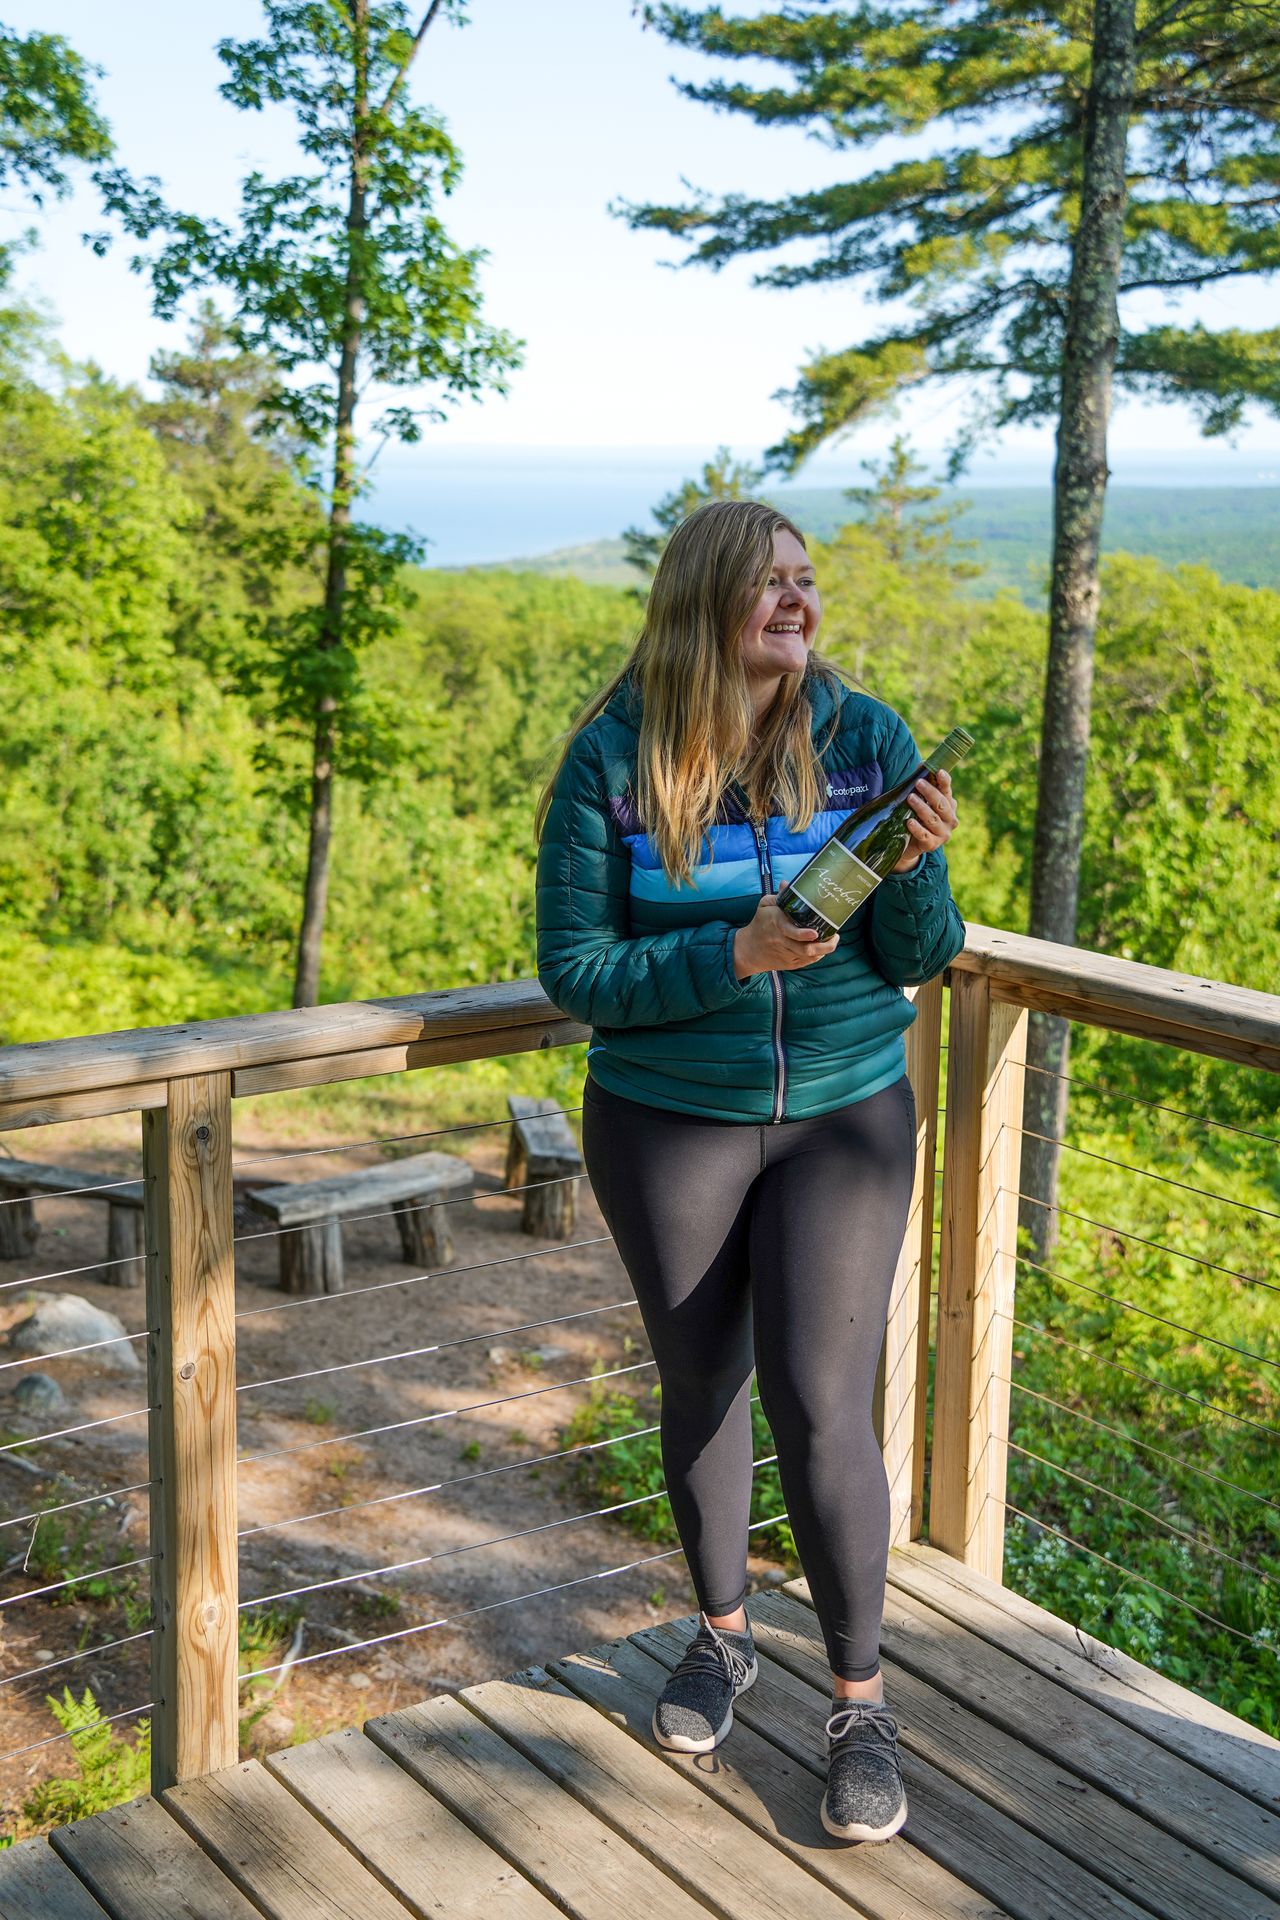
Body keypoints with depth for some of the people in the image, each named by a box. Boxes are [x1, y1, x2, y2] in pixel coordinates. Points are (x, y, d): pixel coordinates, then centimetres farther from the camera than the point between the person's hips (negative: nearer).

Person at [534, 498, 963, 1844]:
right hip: (666, 1126, 0)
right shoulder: (611, 761, -11)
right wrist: (735, 955, -24)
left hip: (844, 1120, 0)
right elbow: (574, 970, -11)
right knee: (699, 1389, 15)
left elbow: (923, 960, -4)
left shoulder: (866, 738, -7)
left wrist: (917, 868, -26)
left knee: (821, 1405, -4)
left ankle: (859, 1701, 17)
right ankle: (722, 1633, 40)